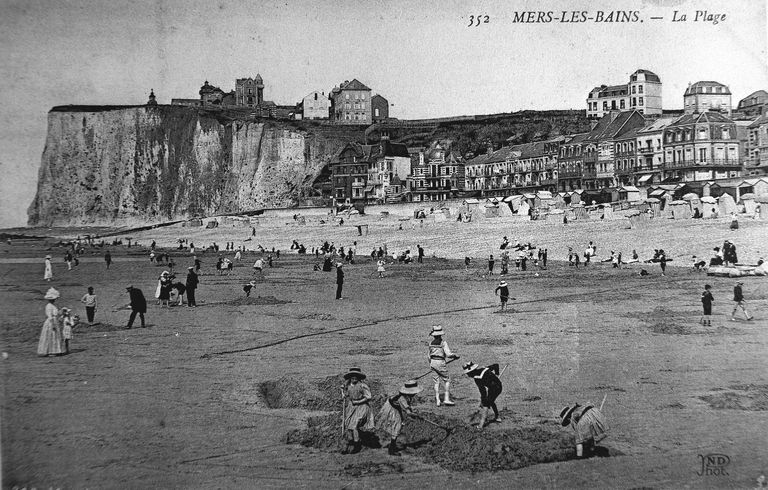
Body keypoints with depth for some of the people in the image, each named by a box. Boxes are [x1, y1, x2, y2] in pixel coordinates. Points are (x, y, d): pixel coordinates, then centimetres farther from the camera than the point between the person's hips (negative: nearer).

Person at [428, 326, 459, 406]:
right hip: (441, 362, -5)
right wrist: (455, 356, 3)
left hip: (433, 362, 5)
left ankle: (437, 400, 5)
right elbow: (448, 354, -16)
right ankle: (447, 399, 1)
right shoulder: (443, 343, -11)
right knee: (447, 381, 8)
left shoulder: (431, 342, 4)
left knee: (436, 382, 9)